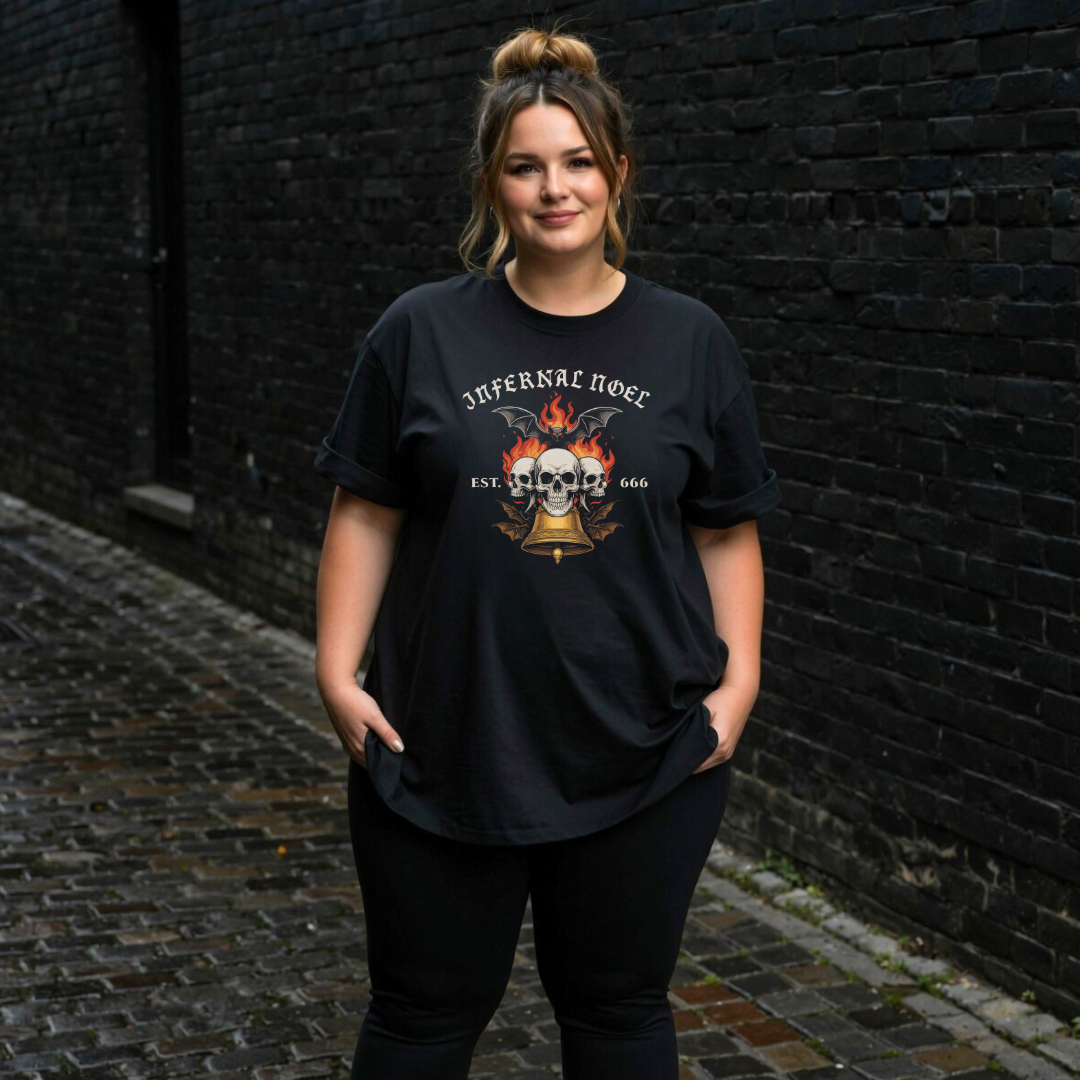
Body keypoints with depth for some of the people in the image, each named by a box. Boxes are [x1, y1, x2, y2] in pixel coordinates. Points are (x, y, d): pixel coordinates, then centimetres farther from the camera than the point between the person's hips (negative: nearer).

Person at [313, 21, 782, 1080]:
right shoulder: (422, 332, -1)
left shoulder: (691, 340, 2)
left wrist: (738, 679, -3)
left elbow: (728, 531, 5)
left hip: (644, 767, 1)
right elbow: (366, 514, 2)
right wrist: (337, 671, -4)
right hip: (442, 755, 0)